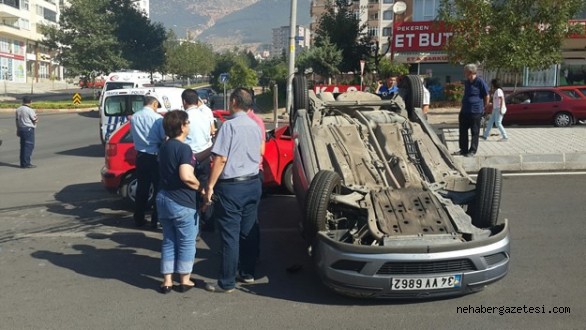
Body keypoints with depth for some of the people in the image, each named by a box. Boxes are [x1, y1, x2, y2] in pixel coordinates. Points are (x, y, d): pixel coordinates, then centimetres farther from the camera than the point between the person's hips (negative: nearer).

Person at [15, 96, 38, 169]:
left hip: (21, 128, 8)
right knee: (29, 146, -4)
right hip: (29, 129, -8)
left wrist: (18, 130, 20)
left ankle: (22, 163, 14)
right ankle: (26, 163, -6)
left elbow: (17, 120, 14)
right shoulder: (30, 110, -14)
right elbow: (35, 120, -9)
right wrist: (37, 118, 14)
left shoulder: (18, 109, 10)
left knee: (23, 146, 11)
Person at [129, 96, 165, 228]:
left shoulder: (134, 117, 2)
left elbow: (134, 136, 8)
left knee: (141, 188, 14)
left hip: (141, 156, 5)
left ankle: (139, 219, 19)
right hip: (155, 156, -5)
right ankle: (156, 219, 9)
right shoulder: (158, 118, -14)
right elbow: (164, 138, -13)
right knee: (158, 188, 6)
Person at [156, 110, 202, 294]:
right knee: (186, 242, 7)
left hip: (164, 199, 8)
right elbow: (186, 176, -28)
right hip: (182, 203, -8)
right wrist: (200, 187, -12)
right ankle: (185, 280, 16)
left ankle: (167, 281, 18)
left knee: (169, 241, 15)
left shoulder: (165, 147, 11)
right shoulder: (183, 148, -17)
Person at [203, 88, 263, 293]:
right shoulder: (255, 126, 8)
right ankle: (248, 273, 25)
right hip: (253, 184, 7)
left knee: (230, 235, -2)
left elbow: (220, 159, -18)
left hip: (231, 186, -7)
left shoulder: (229, 126, -14)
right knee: (248, 231, 15)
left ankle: (227, 282, 4)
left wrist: (210, 186, -14)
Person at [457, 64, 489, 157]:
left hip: (475, 112, -7)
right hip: (464, 111, 7)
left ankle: (472, 151, 10)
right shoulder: (466, 82, 11)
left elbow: (486, 97, -5)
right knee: (463, 131, 10)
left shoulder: (480, 82, -11)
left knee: (475, 132, 3)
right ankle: (463, 149, 20)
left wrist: (483, 108, 3)